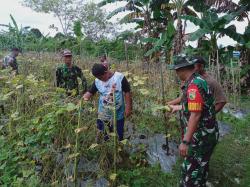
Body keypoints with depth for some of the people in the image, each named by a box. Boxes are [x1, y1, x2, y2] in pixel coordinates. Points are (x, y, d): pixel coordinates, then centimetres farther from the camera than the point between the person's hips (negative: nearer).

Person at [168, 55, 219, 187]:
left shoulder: (194, 84, -23)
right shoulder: (197, 81, 9)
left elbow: (195, 115, -28)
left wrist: (185, 141, -26)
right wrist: (177, 107, 35)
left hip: (201, 136, -10)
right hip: (204, 134, 10)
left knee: (191, 170, 3)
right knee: (200, 167, 24)